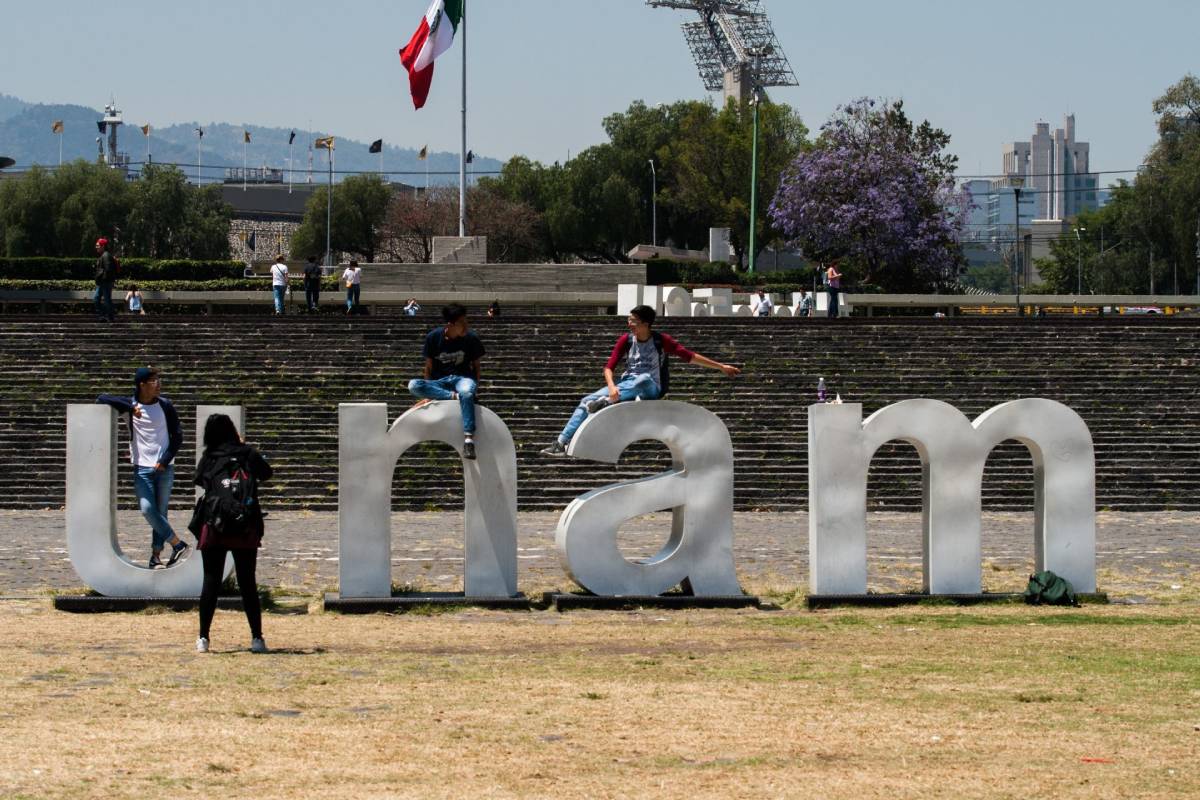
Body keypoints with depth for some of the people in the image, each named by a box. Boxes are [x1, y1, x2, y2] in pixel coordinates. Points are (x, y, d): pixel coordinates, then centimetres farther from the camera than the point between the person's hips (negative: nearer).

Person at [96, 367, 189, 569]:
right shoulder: (131, 404, 0)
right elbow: (102, 399, -7)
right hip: (142, 468, -1)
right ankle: (177, 544, -8)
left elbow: (177, 436, 5)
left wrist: (165, 461, -6)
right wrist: (130, 407, -16)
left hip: (164, 468, 1)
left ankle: (156, 555, 5)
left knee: (161, 512, 1)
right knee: (147, 509, -15)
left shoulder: (165, 406, 3)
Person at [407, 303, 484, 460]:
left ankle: (468, 439, -47)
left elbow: (476, 365, 8)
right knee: (413, 385, -30)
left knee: (466, 393, -41)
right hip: (439, 381, 2)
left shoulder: (470, 338, -3)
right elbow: (429, 367, 3)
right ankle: (454, 396, -29)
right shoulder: (434, 337, -4)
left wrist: (475, 387, -4)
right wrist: (428, 392, -4)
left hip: (463, 377, -2)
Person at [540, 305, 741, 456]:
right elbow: (609, 367, -1)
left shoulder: (661, 341, -7)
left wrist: (721, 366, -3)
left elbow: (689, 356, -2)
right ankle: (562, 443, -20)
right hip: (626, 385, 4)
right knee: (587, 401, -15)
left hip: (651, 389, -4)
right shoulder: (626, 340, 1)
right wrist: (611, 386, -23)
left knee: (644, 378, -41)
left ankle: (608, 401, -54)